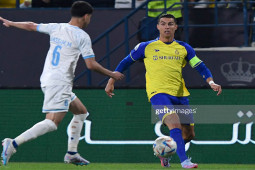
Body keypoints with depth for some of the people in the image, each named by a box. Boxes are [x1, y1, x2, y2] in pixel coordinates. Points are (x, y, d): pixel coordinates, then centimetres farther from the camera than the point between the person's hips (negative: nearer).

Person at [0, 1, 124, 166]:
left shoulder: (56, 28, 10)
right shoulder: (82, 36, -8)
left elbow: (31, 26, 22)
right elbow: (91, 65, -10)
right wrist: (112, 74, 4)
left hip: (47, 80, 9)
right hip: (60, 83, -9)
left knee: (81, 112, 21)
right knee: (52, 122, -16)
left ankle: (72, 153, 18)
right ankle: (13, 144, -29)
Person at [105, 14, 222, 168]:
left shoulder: (184, 48, 12)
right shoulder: (146, 47, 6)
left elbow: (201, 67, 12)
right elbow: (125, 63, 16)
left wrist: (211, 82, -6)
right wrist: (111, 82, 12)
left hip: (180, 94, 4)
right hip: (158, 92, -4)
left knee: (189, 134, 6)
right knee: (175, 123, -28)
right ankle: (184, 161, -29)